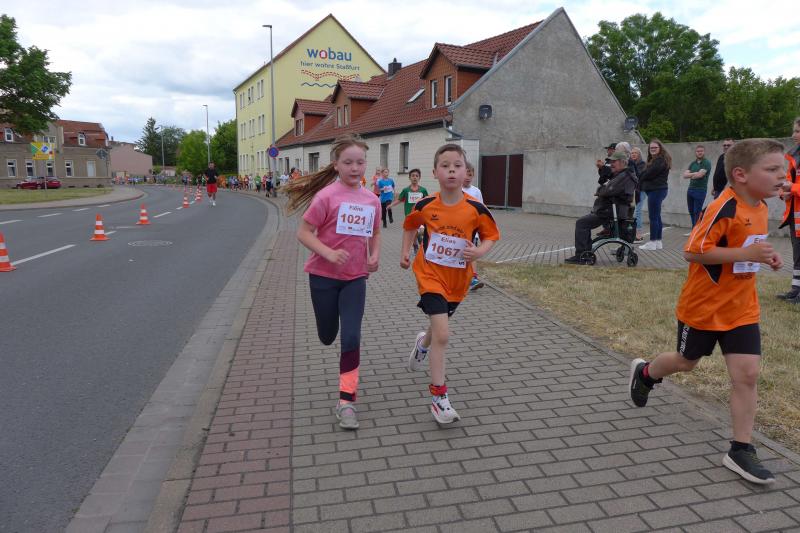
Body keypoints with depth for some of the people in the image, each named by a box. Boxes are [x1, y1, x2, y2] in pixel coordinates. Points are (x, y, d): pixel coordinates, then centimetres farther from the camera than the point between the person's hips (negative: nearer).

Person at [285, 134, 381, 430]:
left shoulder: (371, 200, 0)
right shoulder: (326, 196, -15)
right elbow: (303, 232, -13)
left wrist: (375, 256, -2)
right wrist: (328, 253, -27)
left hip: (355, 277, 3)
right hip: (324, 275, -2)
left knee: (351, 337, -7)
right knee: (327, 337, 12)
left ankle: (346, 401, 3)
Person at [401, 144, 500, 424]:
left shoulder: (476, 209, -14)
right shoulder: (425, 206, -11)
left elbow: (491, 235, -1)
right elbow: (410, 225, 11)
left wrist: (480, 251, -20)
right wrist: (405, 252, 5)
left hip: (457, 280, 2)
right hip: (430, 275, -2)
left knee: (438, 328, 23)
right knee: (442, 335, -14)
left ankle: (423, 343, 62)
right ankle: (438, 397, -2)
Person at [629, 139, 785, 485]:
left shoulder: (760, 207, 4)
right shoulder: (723, 209, -23)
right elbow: (693, 252, -26)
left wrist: (764, 256, 3)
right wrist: (746, 254, -31)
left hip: (742, 308, 6)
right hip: (704, 305, -6)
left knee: (747, 374, -1)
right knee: (687, 362, 15)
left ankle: (741, 450, 9)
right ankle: (645, 372, 47)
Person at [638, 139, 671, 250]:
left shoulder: (661, 160, -12)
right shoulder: (654, 160, 20)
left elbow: (649, 174, -16)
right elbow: (646, 173, 14)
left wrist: (640, 180, 1)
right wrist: (643, 184, -3)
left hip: (656, 190, -10)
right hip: (655, 190, 10)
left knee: (653, 217, -8)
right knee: (657, 217, 12)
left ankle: (652, 243, -6)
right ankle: (658, 242, 16)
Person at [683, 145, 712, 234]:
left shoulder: (707, 163, -5)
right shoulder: (692, 163, 14)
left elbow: (700, 175, -18)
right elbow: (685, 175, 2)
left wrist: (690, 175, -3)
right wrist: (694, 174, -14)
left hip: (700, 190, -7)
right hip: (690, 189, 7)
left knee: (697, 212, -5)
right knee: (691, 211, 12)